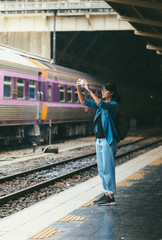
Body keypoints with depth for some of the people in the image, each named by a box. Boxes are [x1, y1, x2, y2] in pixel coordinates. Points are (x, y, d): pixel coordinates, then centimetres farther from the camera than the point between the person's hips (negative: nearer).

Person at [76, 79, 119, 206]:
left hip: (108, 140, -8)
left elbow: (101, 104, -27)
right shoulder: (101, 104, 14)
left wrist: (89, 90, -26)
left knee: (108, 169, -8)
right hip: (99, 140, 8)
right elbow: (85, 102, 15)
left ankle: (111, 197, -4)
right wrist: (78, 89, 2)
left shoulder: (114, 105, -9)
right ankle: (106, 194, 16)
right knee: (102, 169, 10)